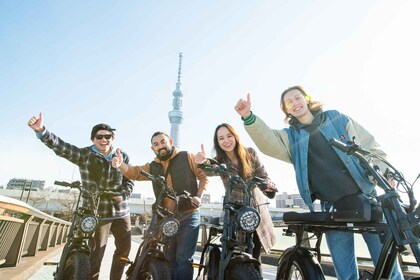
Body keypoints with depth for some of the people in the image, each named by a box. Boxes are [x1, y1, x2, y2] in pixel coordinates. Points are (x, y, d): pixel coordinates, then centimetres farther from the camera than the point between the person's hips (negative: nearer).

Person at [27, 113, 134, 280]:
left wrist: (122, 195, -13)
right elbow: (61, 147, -19)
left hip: (121, 211, 4)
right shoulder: (84, 155, -5)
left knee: (125, 248, 15)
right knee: (96, 254, 2)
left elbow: (129, 180, 4)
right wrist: (41, 131, -35)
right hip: (96, 213, -4)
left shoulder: (122, 156, 4)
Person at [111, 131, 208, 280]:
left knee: (183, 258, -4)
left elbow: (203, 176, -1)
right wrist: (121, 165, -23)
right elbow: (134, 172, -2)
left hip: (188, 215, -5)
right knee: (169, 258, 17)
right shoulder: (152, 167, 12)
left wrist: (199, 195, -15)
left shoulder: (187, 157, -2)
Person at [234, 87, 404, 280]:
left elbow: (370, 147, 9)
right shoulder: (289, 136, 6)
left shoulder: (337, 118, 8)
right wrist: (248, 117, -31)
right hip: (333, 209, 0)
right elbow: (267, 141, -14)